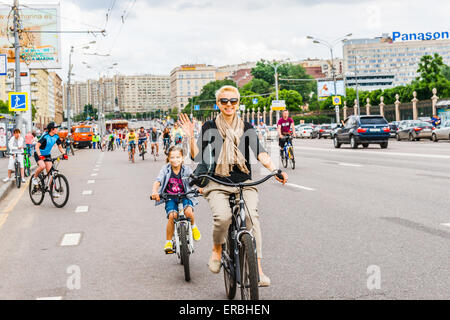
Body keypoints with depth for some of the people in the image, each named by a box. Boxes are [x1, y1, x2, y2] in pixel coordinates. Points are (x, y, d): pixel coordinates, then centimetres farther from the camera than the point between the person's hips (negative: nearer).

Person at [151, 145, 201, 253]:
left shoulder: (186, 170, -4)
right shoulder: (166, 169, -5)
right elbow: (157, 181, -15)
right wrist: (154, 191, -35)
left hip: (184, 196, 0)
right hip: (170, 198, 0)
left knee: (188, 212, -30)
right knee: (172, 216, -25)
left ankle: (193, 226, 6)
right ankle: (168, 241, -5)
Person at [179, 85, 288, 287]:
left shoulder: (247, 128, 13)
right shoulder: (210, 127, 8)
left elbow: (260, 153, 2)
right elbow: (196, 157, 3)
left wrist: (274, 170, -15)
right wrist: (190, 137, -13)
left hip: (244, 183, 2)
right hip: (218, 184, -1)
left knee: (252, 216, -24)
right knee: (222, 217, -29)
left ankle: (257, 269, -21)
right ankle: (217, 250, 2)